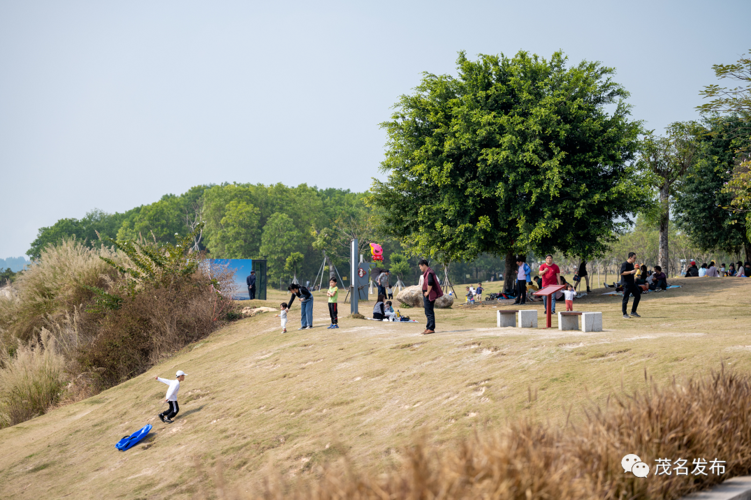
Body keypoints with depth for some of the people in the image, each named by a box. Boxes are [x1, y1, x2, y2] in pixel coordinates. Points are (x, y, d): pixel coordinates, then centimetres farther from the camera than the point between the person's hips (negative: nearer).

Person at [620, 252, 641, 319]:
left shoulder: (631, 264, 14)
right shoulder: (624, 264, -13)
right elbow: (622, 273, -23)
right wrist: (630, 272, -30)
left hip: (632, 283, 9)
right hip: (626, 284, -9)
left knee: (638, 295, 6)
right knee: (626, 298, -5)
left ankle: (633, 311, 12)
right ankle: (624, 314, 2)